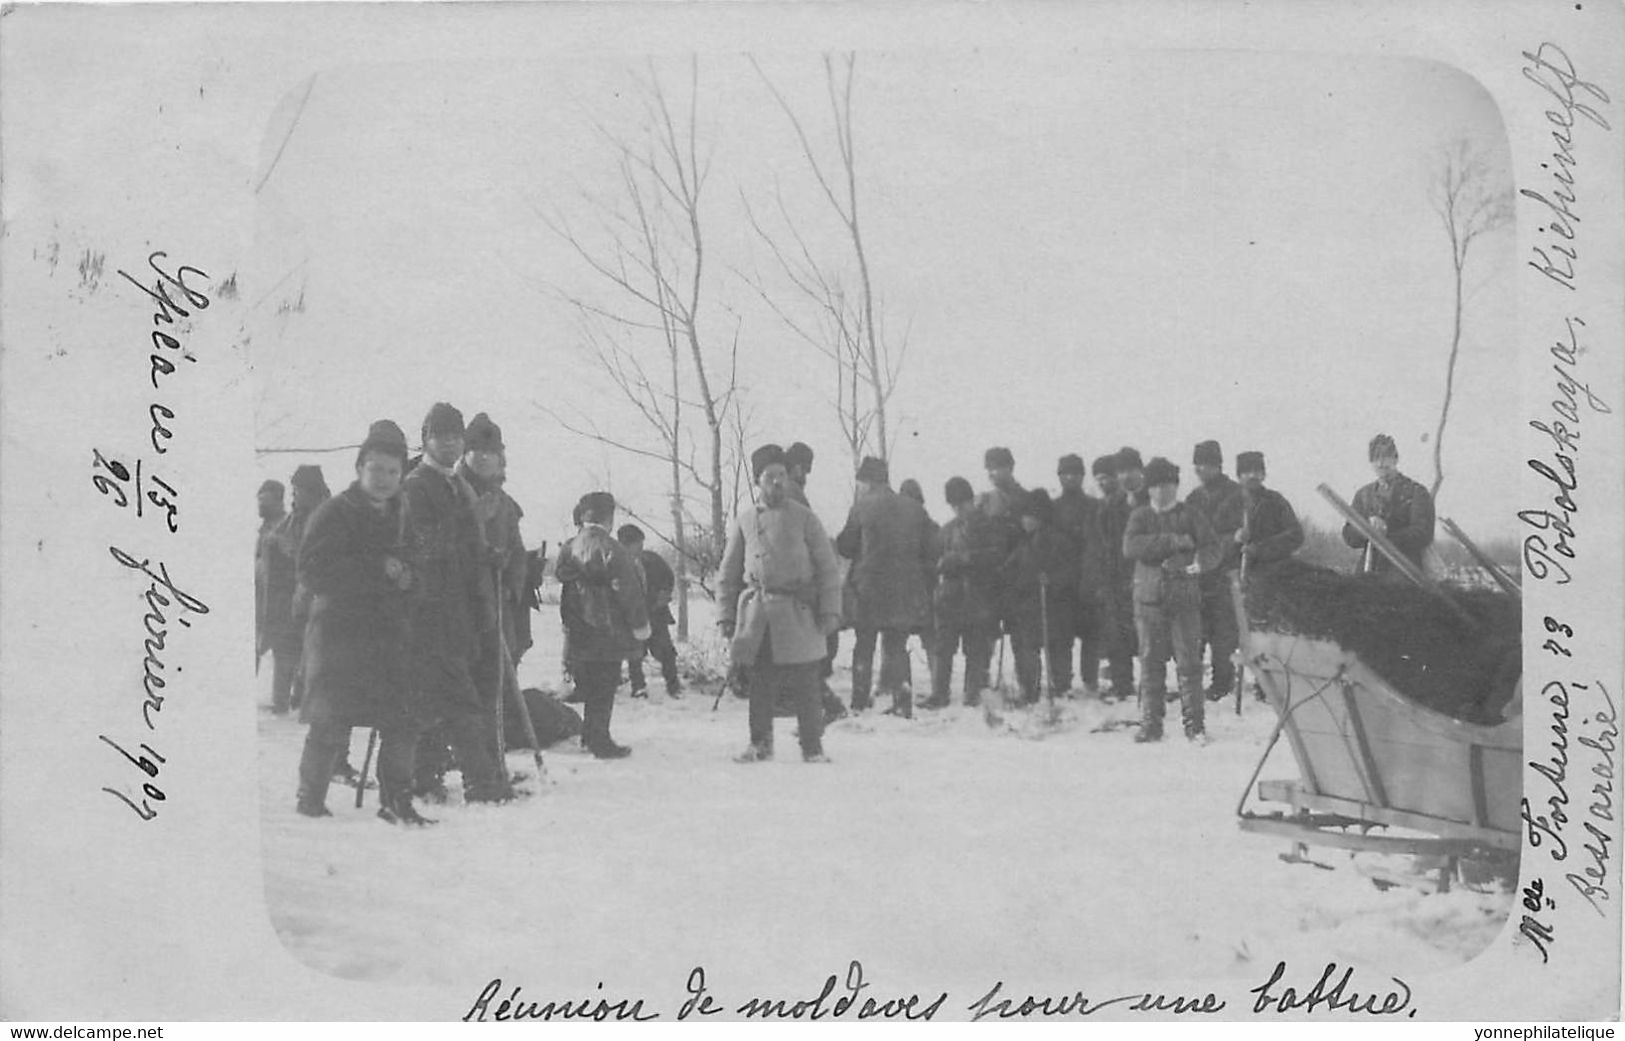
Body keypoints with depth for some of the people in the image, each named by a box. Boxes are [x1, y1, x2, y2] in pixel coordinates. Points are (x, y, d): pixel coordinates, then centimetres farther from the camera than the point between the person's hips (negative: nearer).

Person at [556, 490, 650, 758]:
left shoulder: (569, 547, 4)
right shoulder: (611, 550, -16)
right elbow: (628, 591, -15)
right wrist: (640, 624, -6)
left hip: (577, 633, 7)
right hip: (607, 632, -7)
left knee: (590, 688, 19)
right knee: (604, 689, -1)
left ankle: (590, 736, 28)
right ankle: (600, 743, 2)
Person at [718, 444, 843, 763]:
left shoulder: (803, 517, 2)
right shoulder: (744, 521, 7)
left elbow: (828, 567, 2)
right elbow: (728, 573, 12)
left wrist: (830, 611, -5)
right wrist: (726, 615, 7)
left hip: (799, 615, -2)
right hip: (758, 614, 2)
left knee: (805, 685, 0)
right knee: (761, 683, 5)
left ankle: (812, 747, 9)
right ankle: (760, 743, 17)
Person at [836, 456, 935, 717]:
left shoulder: (862, 508, -7)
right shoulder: (915, 509, 4)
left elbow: (844, 546, -2)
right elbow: (928, 551, 7)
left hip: (868, 590, -3)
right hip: (905, 591, 3)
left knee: (864, 646, 9)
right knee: (896, 647, 12)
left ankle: (859, 704, 10)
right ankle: (901, 700, 2)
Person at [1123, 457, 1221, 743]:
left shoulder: (1191, 515, 9)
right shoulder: (1140, 516, 12)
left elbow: (1212, 550, 0)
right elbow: (1130, 547, -7)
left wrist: (1199, 562, -22)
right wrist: (1171, 541, -14)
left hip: (1185, 596, -1)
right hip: (1149, 597, 1)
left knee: (1189, 661, -5)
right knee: (1151, 662, 1)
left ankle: (1194, 723, 0)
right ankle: (1150, 723, 6)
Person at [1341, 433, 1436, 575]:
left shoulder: (1417, 492, 7)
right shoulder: (1363, 495, 18)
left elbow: (1423, 535, -4)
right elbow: (1349, 537, 9)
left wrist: (1386, 537, -11)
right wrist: (1368, 526, -11)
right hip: (1368, 571, 3)